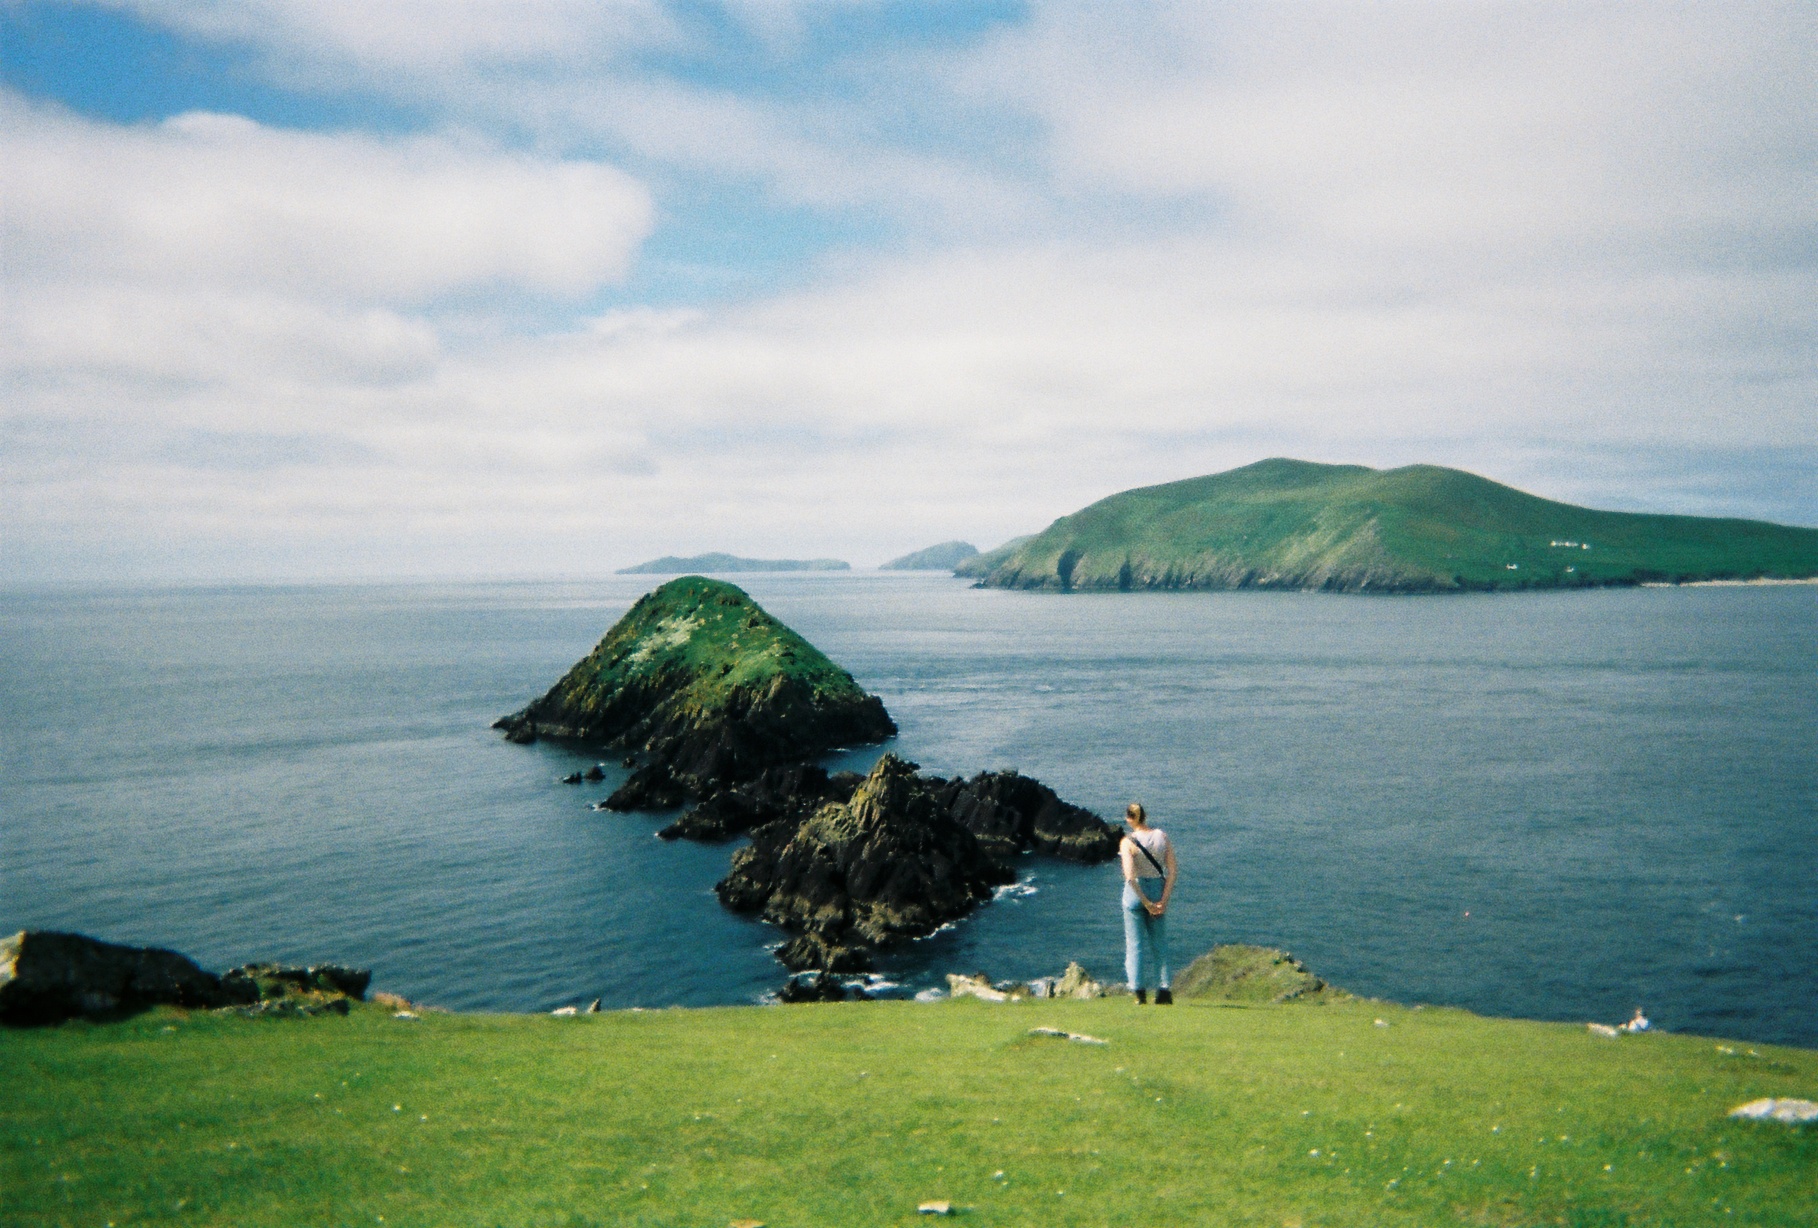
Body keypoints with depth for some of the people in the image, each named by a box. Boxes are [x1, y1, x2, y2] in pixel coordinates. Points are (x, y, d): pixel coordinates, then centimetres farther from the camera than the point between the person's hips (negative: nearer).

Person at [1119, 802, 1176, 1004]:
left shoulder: (1127, 842, -12)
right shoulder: (1162, 837, -1)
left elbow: (1130, 876, -19)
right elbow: (1172, 870, -5)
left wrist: (1146, 902, -12)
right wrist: (1163, 900, -6)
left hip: (1136, 892, -3)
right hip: (1158, 891, 3)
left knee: (1135, 944, 5)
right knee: (1159, 944, 12)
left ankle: (1139, 992, 2)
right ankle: (1164, 990, 7)